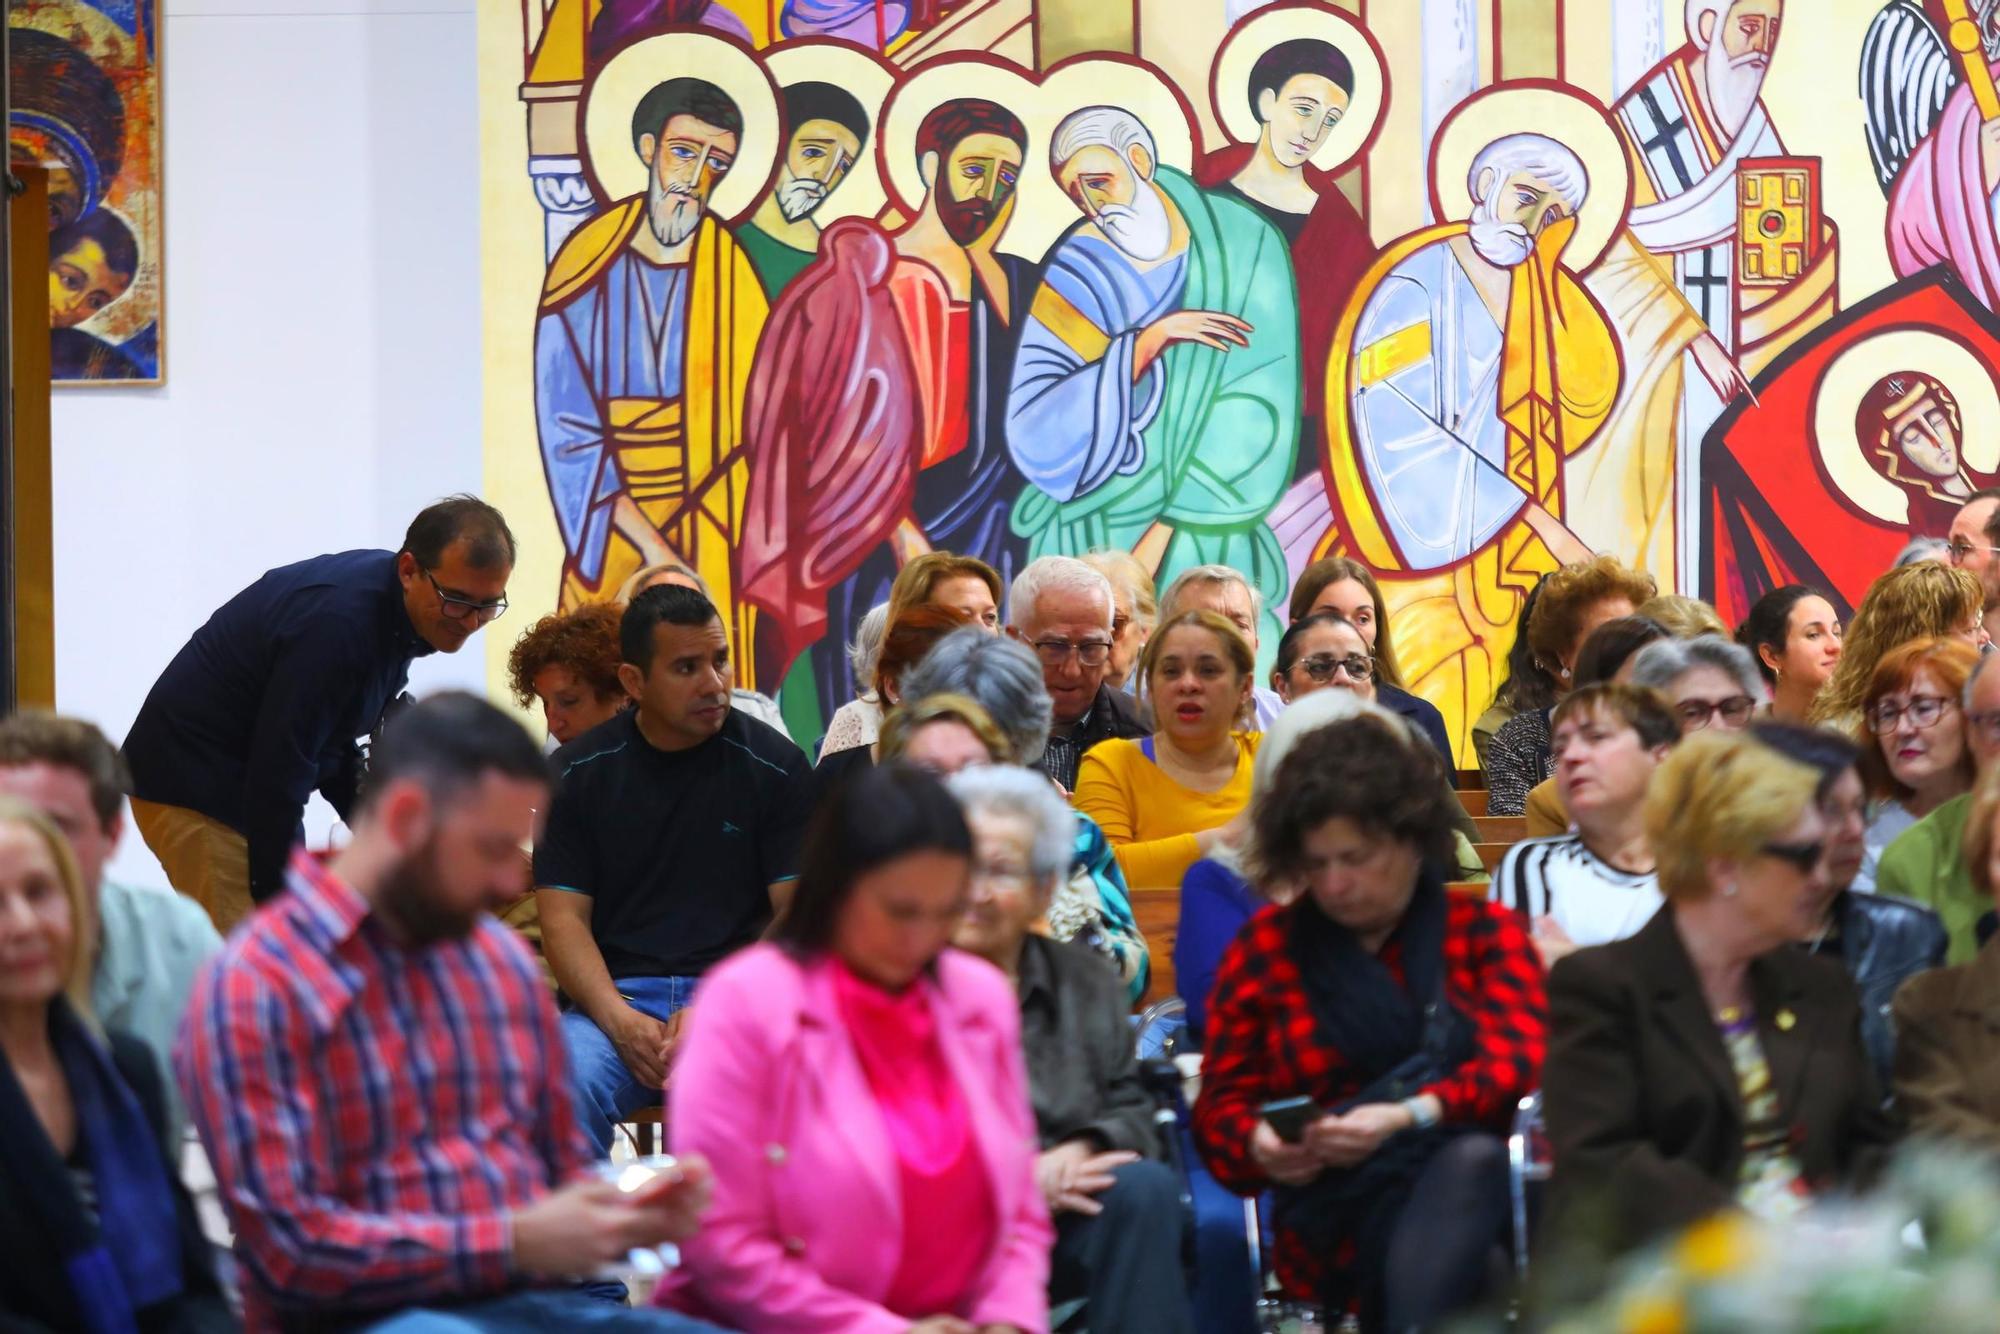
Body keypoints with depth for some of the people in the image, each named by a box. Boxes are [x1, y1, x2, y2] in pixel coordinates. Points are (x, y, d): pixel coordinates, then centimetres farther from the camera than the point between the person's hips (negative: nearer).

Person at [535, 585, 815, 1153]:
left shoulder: (773, 765, 7)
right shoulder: (580, 772, 9)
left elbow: (798, 915, 3)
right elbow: (563, 919, 4)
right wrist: (621, 1022, -14)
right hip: (615, 997, 0)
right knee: (564, 1090, -33)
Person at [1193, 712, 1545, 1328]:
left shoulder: (1485, 931, 17)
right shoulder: (1265, 948, 19)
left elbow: (1521, 1062, 0)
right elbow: (1223, 1104, 16)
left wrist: (1407, 1117, -18)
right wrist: (1258, 1146, -10)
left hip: (1477, 1184, 1)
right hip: (1337, 1208, -1)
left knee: (1474, 1159, -39)